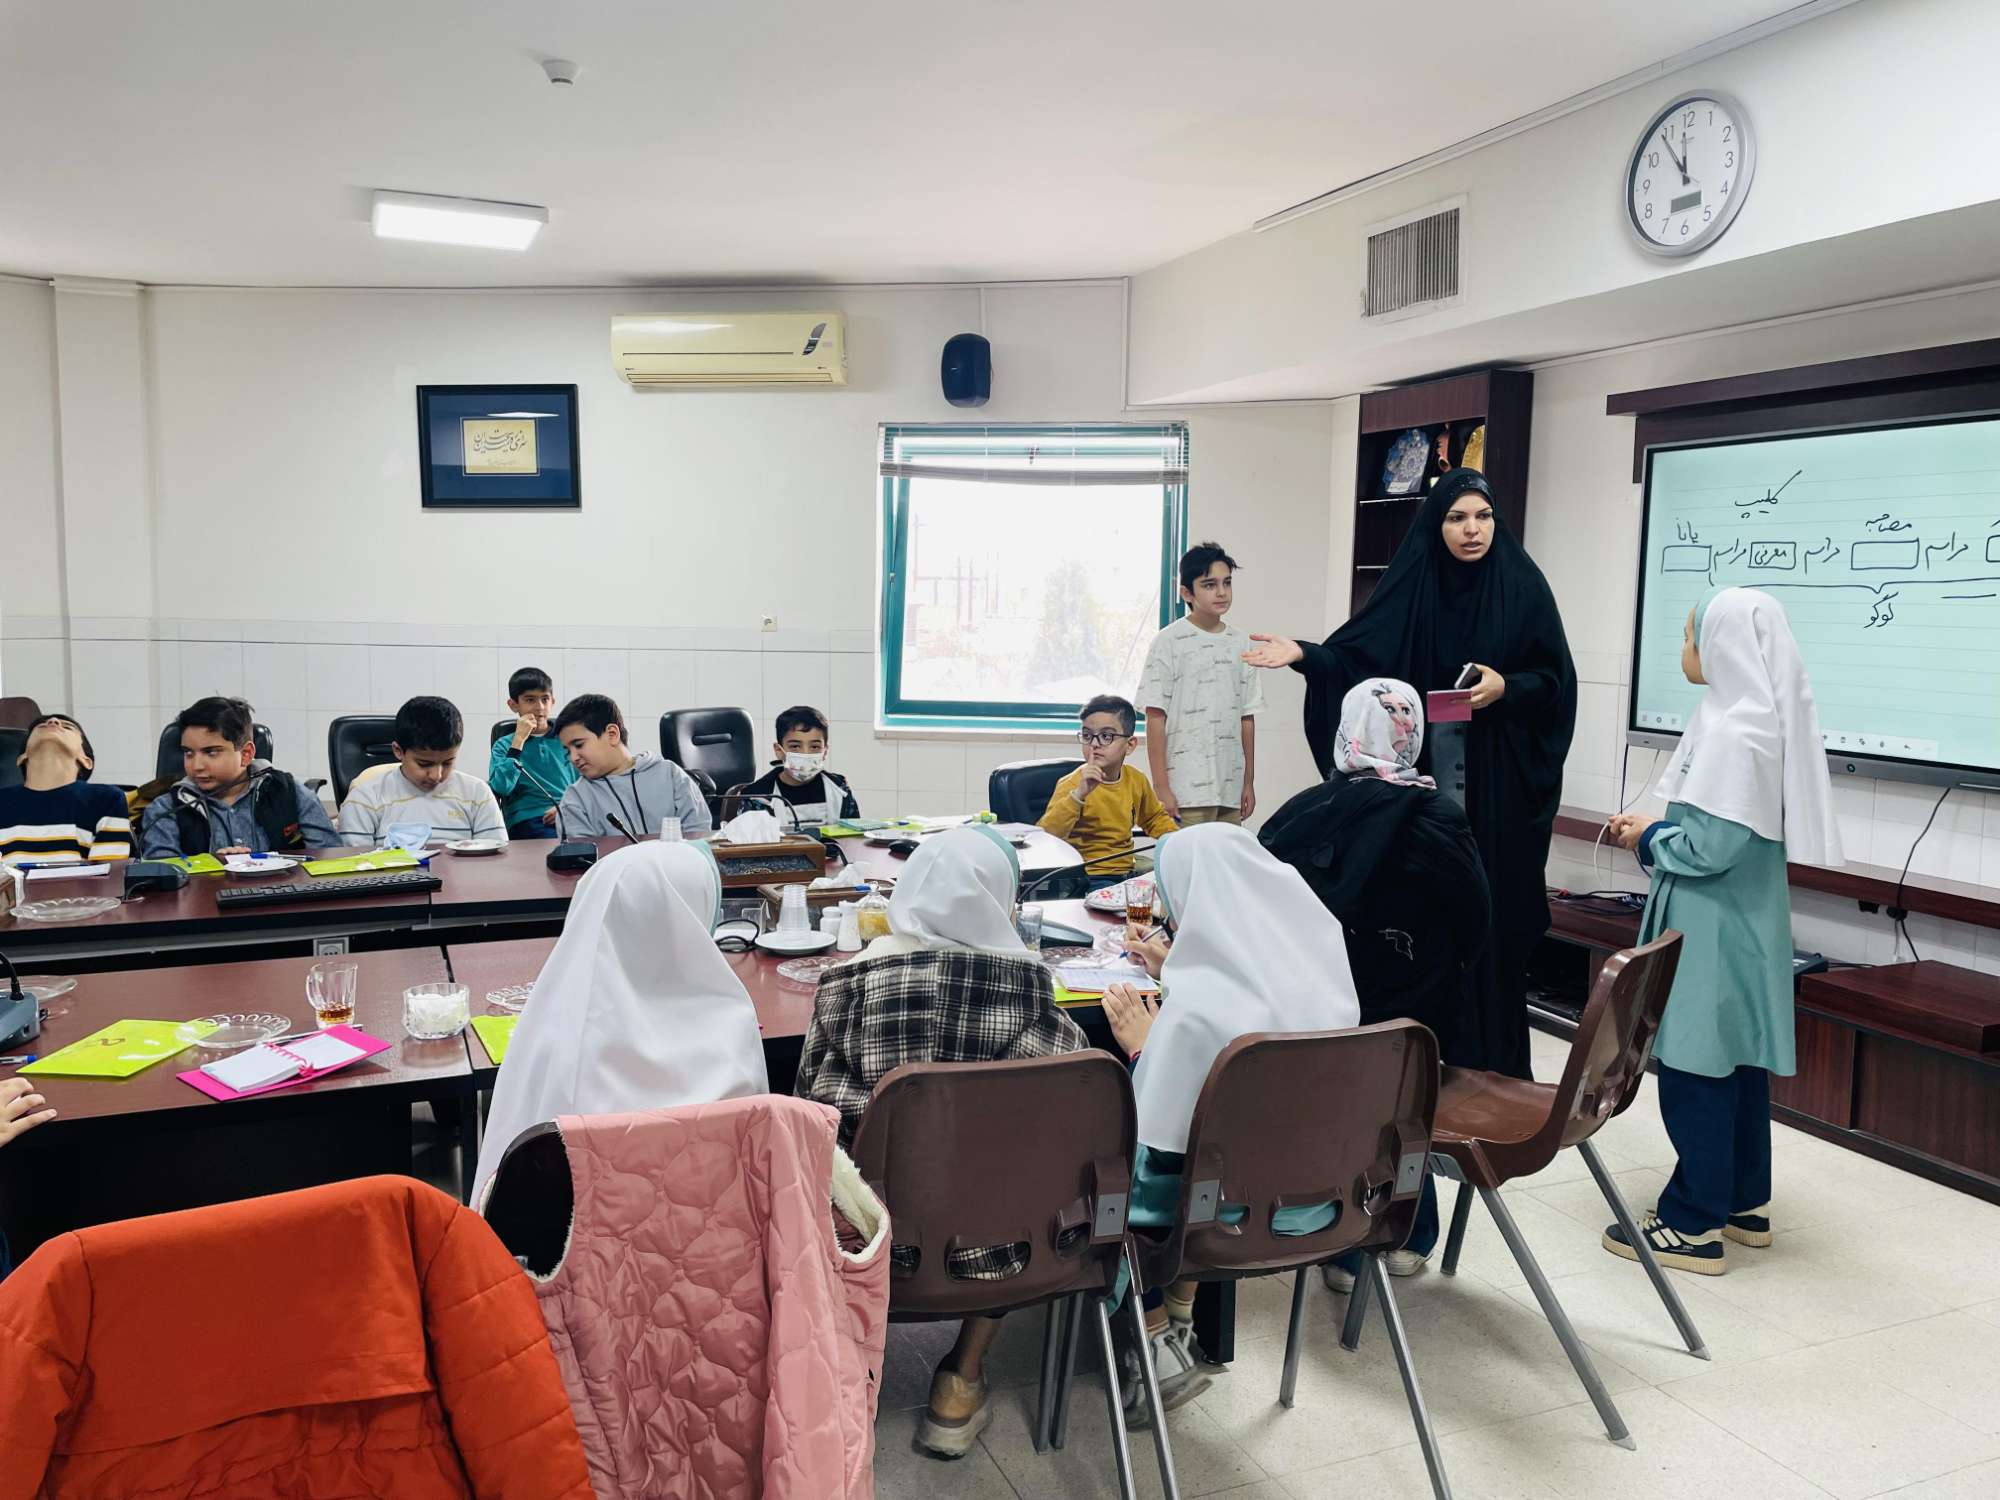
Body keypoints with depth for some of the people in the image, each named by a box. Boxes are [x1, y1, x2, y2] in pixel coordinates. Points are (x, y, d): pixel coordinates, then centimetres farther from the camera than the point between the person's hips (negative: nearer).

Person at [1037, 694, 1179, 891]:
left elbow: (1155, 818, 28)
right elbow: (1046, 837, -26)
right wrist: (1079, 795, -32)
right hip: (1087, 879, -6)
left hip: (1126, 873, 7)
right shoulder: (1072, 785, -12)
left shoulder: (1136, 780, 6)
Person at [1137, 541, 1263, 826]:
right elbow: (1156, 718, -5)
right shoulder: (1169, 642, -3)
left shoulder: (1241, 643, 11)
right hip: (1186, 792, -5)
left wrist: (1249, 782, 13)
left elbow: (1247, 718, 14)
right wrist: (1161, 788, -9)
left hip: (1231, 791, 5)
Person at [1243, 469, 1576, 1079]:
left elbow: (1555, 678, 0)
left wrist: (1507, 688, -17)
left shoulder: (1523, 585, -1)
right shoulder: (1412, 584, 4)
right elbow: (1360, 655, -1)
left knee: (1494, 914, 3)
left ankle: (1498, 1066, 16)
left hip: (1498, 782, -2)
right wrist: (1305, 655, -16)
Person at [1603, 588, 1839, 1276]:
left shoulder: (1735, 733, -21)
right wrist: (1659, 826, 8)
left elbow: (1712, 845, -24)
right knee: (1739, 1063, 18)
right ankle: (1744, 1204, 30)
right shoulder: (1760, 719, 10)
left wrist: (1649, 839, -8)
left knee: (1696, 1069, -2)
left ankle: (1694, 1225, 8)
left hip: (1712, 930, -10)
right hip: (1740, 920, 10)